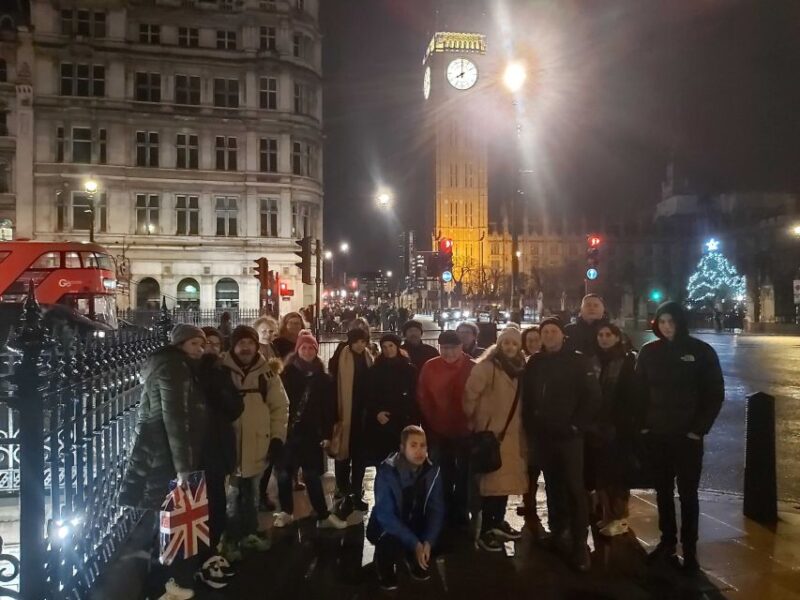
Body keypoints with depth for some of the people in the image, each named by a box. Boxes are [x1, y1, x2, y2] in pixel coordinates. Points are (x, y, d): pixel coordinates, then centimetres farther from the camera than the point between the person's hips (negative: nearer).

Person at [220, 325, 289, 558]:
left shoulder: (267, 371, 0)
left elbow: (280, 406, 1)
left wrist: (278, 437, -4)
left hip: (258, 445, 3)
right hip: (229, 443, -3)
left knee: (252, 493, 19)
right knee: (231, 495, 7)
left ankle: (249, 533, 36)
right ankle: (230, 540, 23)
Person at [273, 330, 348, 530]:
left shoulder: (322, 377, 3)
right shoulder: (287, 373, -2)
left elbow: (329, 407, 4)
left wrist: (327, 434, 0)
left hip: (312, 432, 1)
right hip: (288, 430, -1)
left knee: (312, 475, 5)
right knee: (285, 473, 7)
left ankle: (323, 515, 13)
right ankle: (286, 511, 25)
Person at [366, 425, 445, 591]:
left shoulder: (432, 471, -10)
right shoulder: (387, 472, -23)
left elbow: (436, 509, -7)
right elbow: (385, 514, -25)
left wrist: (428, 541, -22)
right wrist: (414, 543, -30)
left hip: (416, 525, 5)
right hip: (387, 527, -5)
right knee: (392, 544, -33)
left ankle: (415, 559, 17)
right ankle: (386, 569, 3)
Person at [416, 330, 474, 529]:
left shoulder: (472, 368, -9)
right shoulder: (430, 367, -4)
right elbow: (422, 398, 1)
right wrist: (429, 423, -1)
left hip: (465, 431, -1)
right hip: (438, 431, 1)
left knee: (464, 474, 13)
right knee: (443, 475, 16)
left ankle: (461, 512, 29)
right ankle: (446, 512, 32)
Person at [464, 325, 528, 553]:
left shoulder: (520, 369, 9)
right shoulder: (487, 366, -12)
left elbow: (521, 402, 16)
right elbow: (470, 394, -16)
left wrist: (522, 429, 12)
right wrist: (473, 421, -8)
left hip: (512, 433, 7)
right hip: (490, 432, -7)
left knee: (506, 479, 14)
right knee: (491, 481, -3)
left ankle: (498, 523, 30)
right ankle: (485, 531, 7)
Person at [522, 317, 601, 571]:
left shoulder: (577, 361, -4)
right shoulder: (534, 363, 7)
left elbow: (593, 396, -7)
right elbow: (526, 398, 12)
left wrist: (577, 425, -11)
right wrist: (531, 428, 5)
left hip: (568, 435, -4)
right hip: (542, 436, 4)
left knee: (574, 488, -4)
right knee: (553, 486, 14)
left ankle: (579, 544, 2)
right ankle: (558, 533, 27)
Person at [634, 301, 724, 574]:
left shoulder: (701, 351, -6)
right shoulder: (649, 351, 1)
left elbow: (715, 393, -4)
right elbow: (639, 391, 6)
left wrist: (699, 429, -8)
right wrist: (642, 424, -1)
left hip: (688, 436, -3)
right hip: (656, 435, 3)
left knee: (688, 493, 5)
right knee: (663, 491, 13)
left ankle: (689, 549, 17)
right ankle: (667, 541, 27)